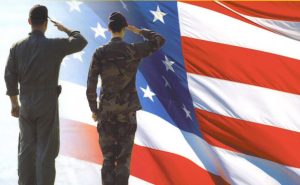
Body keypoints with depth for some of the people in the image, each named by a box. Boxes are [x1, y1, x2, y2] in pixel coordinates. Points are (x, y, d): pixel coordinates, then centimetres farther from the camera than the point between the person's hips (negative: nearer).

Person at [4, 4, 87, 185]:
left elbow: (10, 76, 1)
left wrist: (14, 103, 13)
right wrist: (65, 29, 17)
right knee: (46, 151, 0)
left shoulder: (17, 47, -2)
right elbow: (81, 42, 0)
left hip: (26, 105, 4)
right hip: (48, 105, -4)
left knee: (27, 149, 12)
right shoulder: (55, 45, -13)